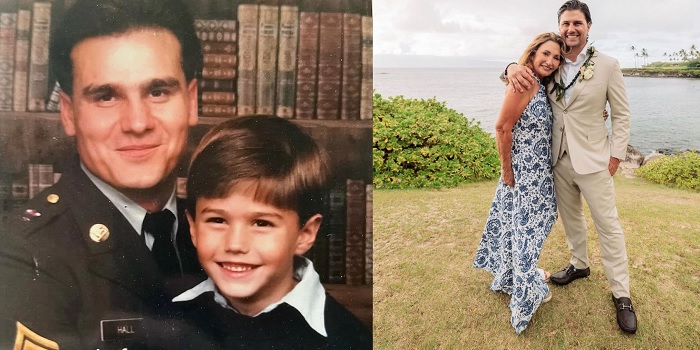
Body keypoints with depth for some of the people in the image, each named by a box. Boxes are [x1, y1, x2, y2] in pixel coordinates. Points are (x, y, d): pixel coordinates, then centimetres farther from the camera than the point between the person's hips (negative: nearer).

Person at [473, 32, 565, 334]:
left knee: (527, 224, 20)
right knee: (524, 226, 4)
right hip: (524, 172, -9)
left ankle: (514, 276, 40)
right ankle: (526, 293, 21)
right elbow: (503, 128, -22)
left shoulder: (542, 86, 7)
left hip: (539, 172, 9)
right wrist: (507, 170, -15)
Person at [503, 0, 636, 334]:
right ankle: (579, 265, 40)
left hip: (592, 159, -3)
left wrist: (616, 155, -6)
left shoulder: (607, 65, -7)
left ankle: (621, 294, 12)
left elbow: (621, 114, -2)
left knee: (608, 225, 2)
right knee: (570, 218, 19)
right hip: (559, 158, 4)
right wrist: (514, 67, -15)